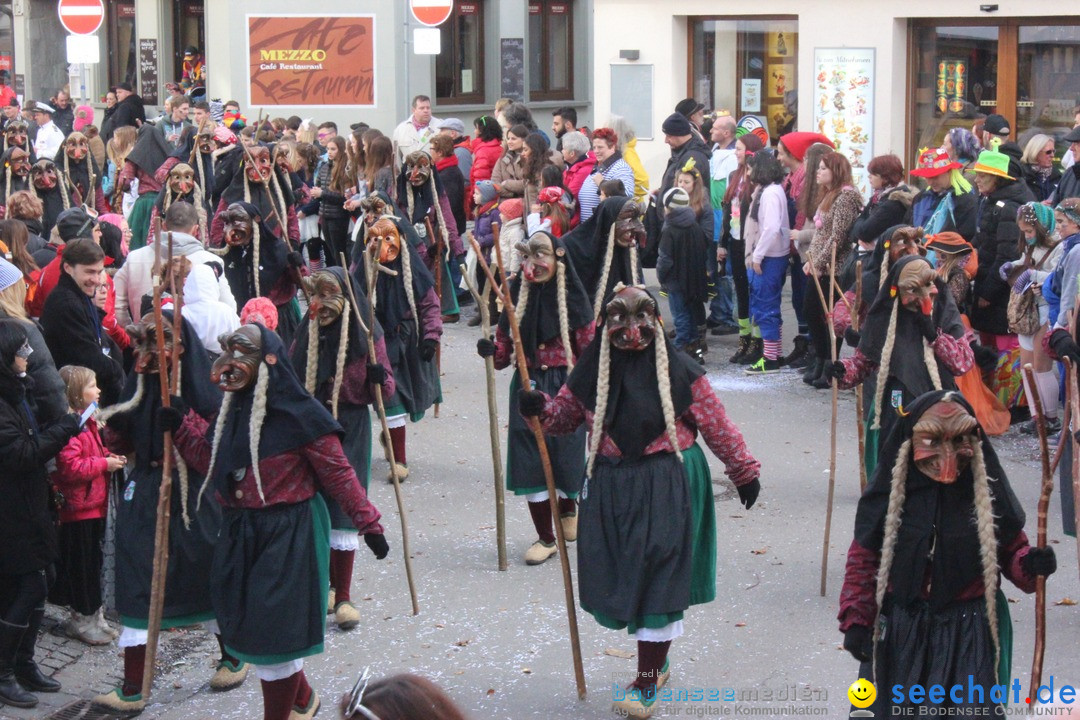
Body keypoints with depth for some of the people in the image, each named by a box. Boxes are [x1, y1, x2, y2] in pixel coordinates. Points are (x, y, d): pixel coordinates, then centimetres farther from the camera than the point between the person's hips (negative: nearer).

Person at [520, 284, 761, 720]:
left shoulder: (679, 372, -7)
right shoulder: (591, 372, 1)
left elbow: (716, 426, 0)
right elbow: (565, 415, 12)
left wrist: (744, 470, 5)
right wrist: (540, 409, -10)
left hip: (667, 487, -4)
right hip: (610, 487, 4)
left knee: (658, 581, -2)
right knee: (618, 580, 10)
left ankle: (647, 682, 8)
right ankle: (655, 662, 32)